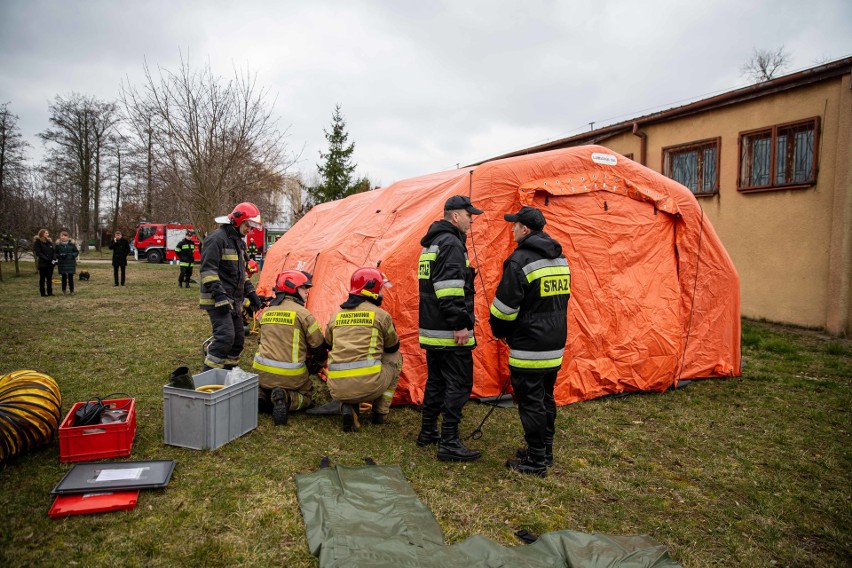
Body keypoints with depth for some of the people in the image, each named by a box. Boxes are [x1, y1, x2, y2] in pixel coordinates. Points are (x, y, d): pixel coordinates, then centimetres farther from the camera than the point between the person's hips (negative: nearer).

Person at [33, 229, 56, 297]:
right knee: (42, 278, 3)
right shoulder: (37, 242, -4)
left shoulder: (49, 242, 14)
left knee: (49, 278, 7)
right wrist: (48, 260, -19)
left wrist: (54, 259, -8)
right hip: (42, 263, -5)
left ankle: (50, 292, 11)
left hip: (50, 263, 5)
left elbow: (53, 251, 10)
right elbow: (38, 253, -12)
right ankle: (43, 293, 7)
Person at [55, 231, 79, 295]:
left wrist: (73, 255, -12)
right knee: (64, 277, 2)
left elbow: (77, 252, 7)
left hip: (71, 263, 0)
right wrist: (60, 255, -14)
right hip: (62, 263, 0)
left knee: (70, 277, 2)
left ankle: (72, 290, 11)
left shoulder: (71, 243, 1)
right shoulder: (58, 244, 1)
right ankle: (64, 290, 16)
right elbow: (55, 254, 6)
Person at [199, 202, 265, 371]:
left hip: (234, 301, 10)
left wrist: (250, 292, 17)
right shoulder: (217, 238, -12)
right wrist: (219, 296, -24)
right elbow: (208, 270, -18)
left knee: (238, 338, 10)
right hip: (218, 301, -10)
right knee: (225, 336, -18)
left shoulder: (239, 242, 18)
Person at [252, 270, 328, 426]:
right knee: (306, 396, 20)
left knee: (267, 390, 34)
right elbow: (319, 347, -3)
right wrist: (313, 369, 15)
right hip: (291, 376, -5)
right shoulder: (302, 313, -9)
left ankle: (261, 396, -2)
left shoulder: (266, 312, 10)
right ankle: (286, 399, -13)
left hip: (263, 372, 5)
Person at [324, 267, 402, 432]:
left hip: (337, 389, 4)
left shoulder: (336, 317, 15)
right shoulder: (381, 315, 4)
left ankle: (348, 406, 7)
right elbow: (393, 346, 19)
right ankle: (380, 413, 22)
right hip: (368, 385, -3)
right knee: (395, 357, 23)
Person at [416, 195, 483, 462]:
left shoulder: (431, 244, 18)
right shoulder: (452, 244, -14)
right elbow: (451, 288, -24)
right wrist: (460, 325, -22)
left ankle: (427, 432, 30)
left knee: (436, 381, 19)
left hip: (431, 329, 10)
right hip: (450, 332, -10)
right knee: (458, 385, -3)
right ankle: (449, 444, 2)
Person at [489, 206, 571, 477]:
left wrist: (499, 331, 3)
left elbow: (505, 305, -16)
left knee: (531, 403, 2)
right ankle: (544, 452, 31)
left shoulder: (520, 260, -17)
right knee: (546, 400, 19)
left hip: (529, 347, -9)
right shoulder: (560, 259, 11)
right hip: (555, 345, 9)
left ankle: (536, 461, 11)